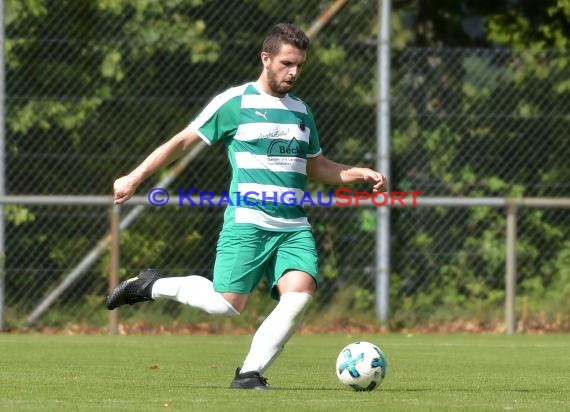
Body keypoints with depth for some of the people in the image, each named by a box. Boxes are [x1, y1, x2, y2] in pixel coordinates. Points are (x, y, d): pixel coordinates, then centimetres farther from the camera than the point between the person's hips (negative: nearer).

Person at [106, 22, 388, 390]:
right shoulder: (235, 102, -1)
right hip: (247, 224, -5)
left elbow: (317, 167, 28)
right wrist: (136, 177, -1)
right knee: (227, 305, -14)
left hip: (295, 228, 5)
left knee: (300, 293, -20)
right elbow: (183, 141, 3)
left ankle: (251, 373, -9)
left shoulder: (301, 110, 17)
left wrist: (362, 174, 13)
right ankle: (153, 286, 13)